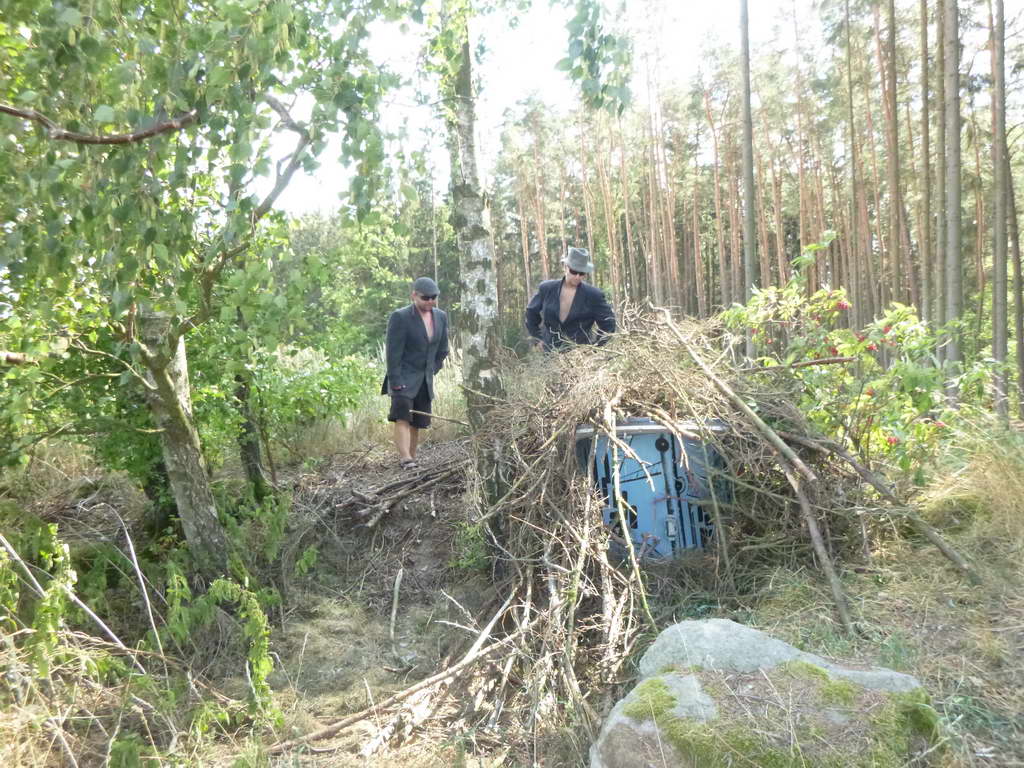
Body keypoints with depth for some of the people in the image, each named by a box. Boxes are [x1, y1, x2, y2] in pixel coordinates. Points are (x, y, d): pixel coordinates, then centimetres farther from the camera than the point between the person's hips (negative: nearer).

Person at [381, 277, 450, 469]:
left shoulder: (441, 317, 6)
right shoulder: (400, 317, -11)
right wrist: (396, 382, -19)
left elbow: (442, 349, 17)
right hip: (403, 378, -5)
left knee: (417, 423, 5)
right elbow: (393, 352, -14)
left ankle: (410, 458, 11)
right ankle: (405, 460, -25)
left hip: (425, 381, 6)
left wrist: (431, 372, 13)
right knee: (402, 418, -18)